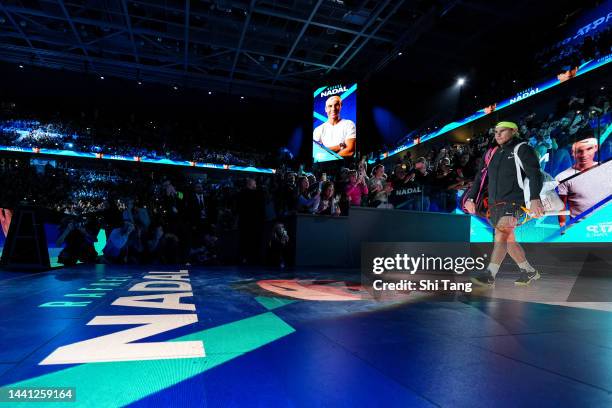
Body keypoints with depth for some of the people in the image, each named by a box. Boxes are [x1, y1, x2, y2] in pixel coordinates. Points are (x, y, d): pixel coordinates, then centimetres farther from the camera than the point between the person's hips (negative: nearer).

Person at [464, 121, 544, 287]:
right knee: (508, 241, 11)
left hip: (513, 201, -7)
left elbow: (534, 174, -11)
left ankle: (490, 275, -27)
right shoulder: (494, 153, 20)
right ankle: (529, 271, 27)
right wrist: (470, 198, 12)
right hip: (494, 204, 7)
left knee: (502, 234, -23)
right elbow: (480, 177, 21)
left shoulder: (522, 149, 1)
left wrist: (535, 199, -25)